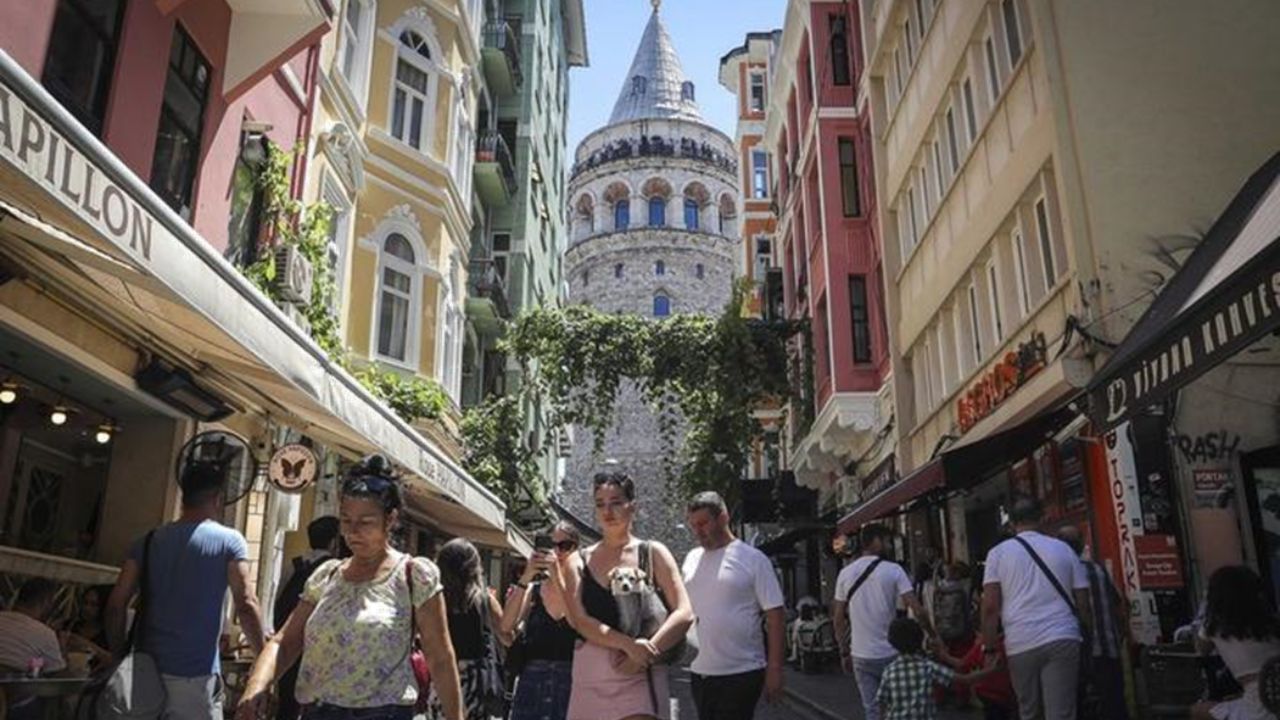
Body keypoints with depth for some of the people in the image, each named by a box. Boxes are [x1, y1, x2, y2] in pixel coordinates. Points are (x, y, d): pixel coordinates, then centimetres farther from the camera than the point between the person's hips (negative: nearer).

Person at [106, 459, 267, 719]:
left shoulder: (149, 540, 7)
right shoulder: (229, 541, -6)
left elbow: (116, 604, 4)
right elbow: (246, 606, -12)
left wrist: (120, 656, 14)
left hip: (147, 669, 5)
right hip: (195, 675, -5)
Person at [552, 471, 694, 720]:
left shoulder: (653, 553, 6)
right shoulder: (580, 561, 9)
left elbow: (684, 613, -2)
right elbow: (580, 620, -3)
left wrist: (645, 652, -15)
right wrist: (628, 644, -18)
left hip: (640, 676, -3)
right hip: (589, 678, 3)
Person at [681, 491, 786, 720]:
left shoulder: (752, 559, -7)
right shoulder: (691, 559, 8)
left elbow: (775, 616, -8)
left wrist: (774, 670, -11)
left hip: (741, 673, -6)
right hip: (700, 672, 6)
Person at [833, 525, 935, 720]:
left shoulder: (845, 573, 3)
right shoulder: (893, 570, -7)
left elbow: (838, 619, 5)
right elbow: (918, 610, -13)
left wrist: (844, 652, 13)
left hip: (861, 655, 3)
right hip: (890, 654, -3)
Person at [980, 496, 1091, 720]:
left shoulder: (998, 553, 4)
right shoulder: (1063, 549, 10)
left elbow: (990, 606, -3)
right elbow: (1083, 602, 8)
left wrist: (989, 649, 2)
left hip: (1020, 644, 0)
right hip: (1062, 639, 1)